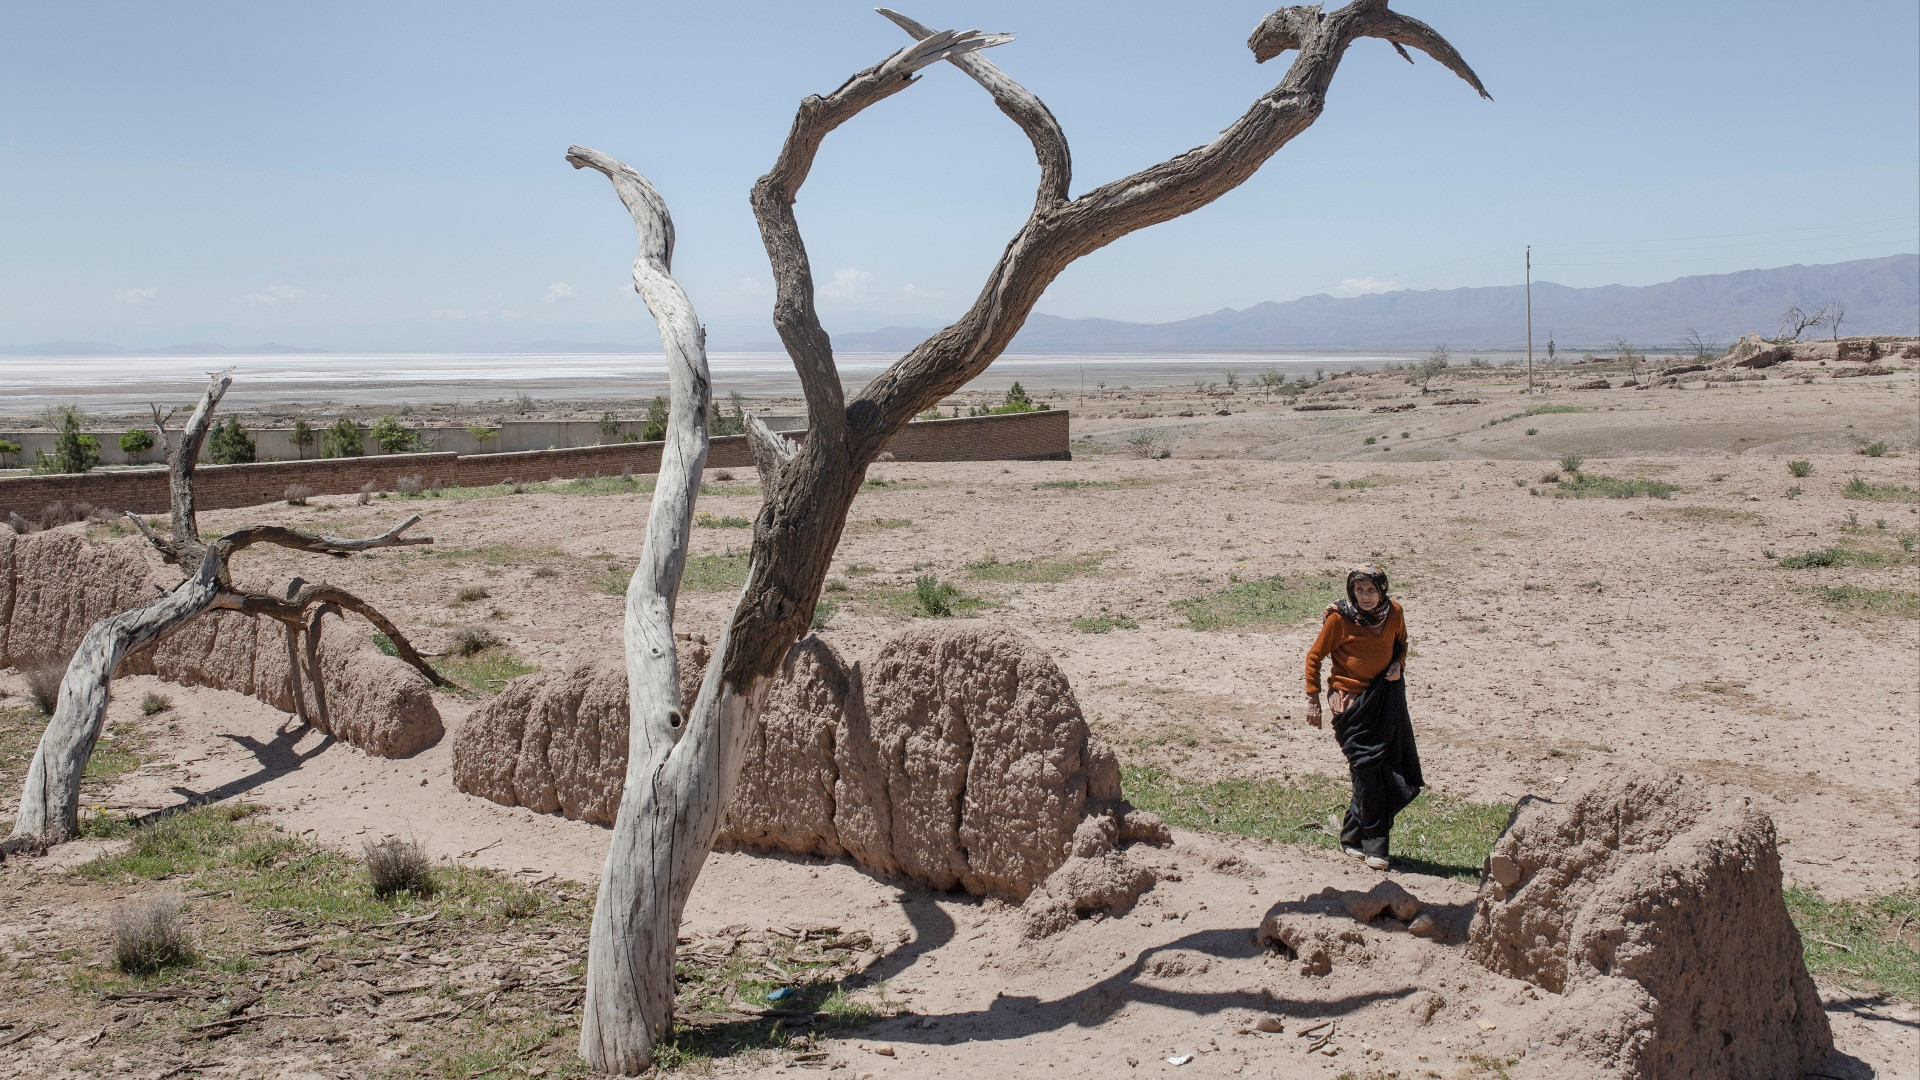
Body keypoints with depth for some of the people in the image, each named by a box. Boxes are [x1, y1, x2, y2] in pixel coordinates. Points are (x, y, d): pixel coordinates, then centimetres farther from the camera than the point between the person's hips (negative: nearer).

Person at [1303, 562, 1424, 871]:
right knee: (1368, 770, -8)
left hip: (1388, 700, 5)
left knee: (1390, 770, 5)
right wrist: (1313, 700, -6)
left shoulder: (1394, 612, 0)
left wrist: (1398, 664, -3)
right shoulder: (1339, 618, -12)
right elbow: (1314, 657, -3)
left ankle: (1353, 835, 21)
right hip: (1352, 703, -5)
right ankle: (1373, 845, 4)